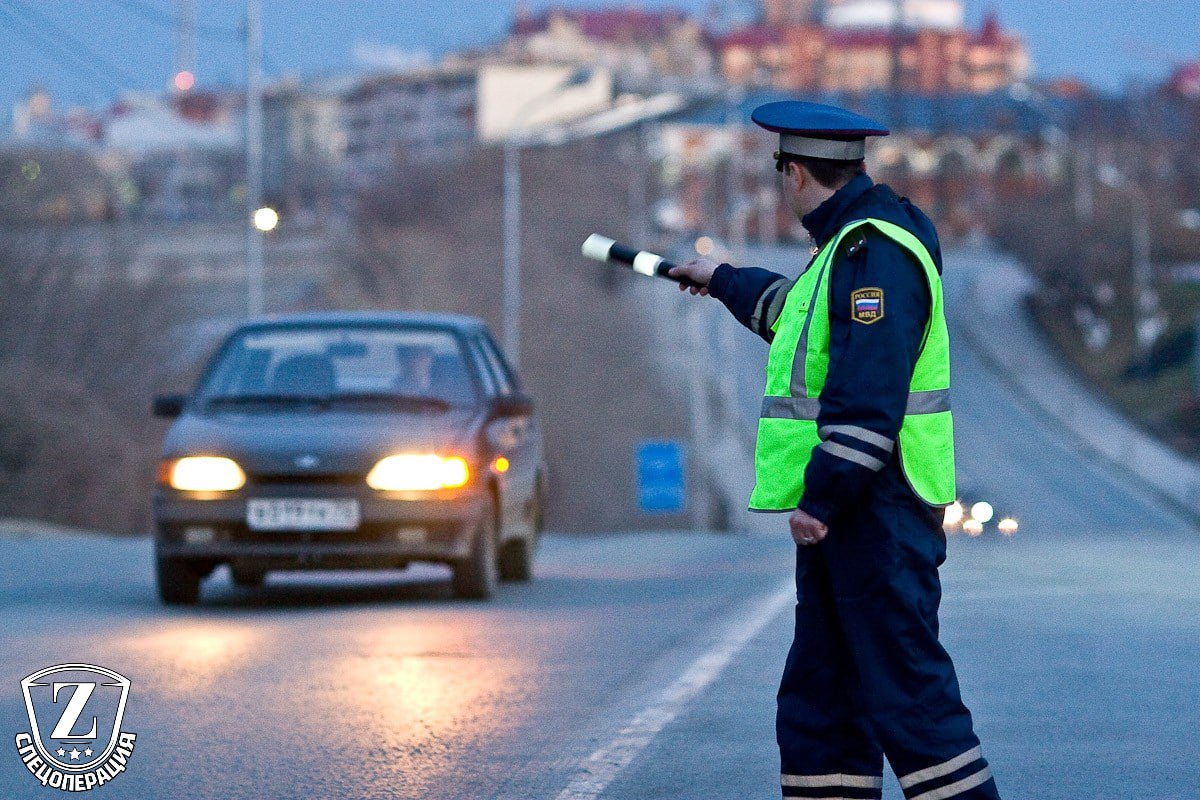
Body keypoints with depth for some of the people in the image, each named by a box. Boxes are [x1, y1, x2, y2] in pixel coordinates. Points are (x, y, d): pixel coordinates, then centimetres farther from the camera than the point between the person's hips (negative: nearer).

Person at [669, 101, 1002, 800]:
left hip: (878, 509, -11)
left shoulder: (876, 252, -16)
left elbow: (870, 395, -25)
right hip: (844, 510, 11)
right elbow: (799, 311, 41)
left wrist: (822, 496, -25)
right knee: (820, 698, 12)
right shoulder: (847, 245, 17)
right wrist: (724, 282, 56)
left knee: (906, 690, -13)